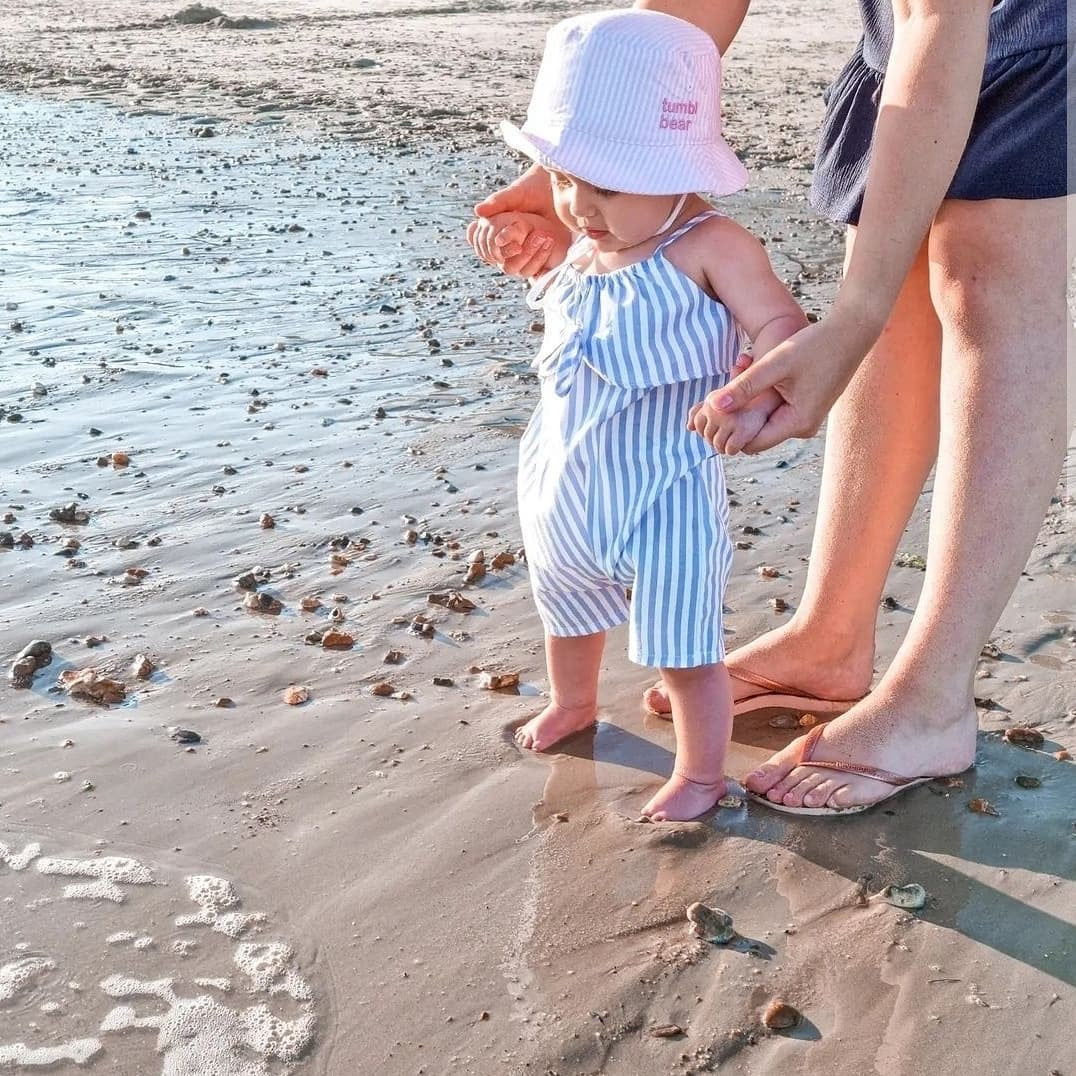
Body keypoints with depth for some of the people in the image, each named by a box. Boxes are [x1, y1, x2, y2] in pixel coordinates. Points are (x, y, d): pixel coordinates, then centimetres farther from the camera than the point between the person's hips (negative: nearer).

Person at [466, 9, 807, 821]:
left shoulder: (708, 247, -20)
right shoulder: (583, 246, 2)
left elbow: (783, 326, -26)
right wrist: (515, 228, 11)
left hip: (663, 493, -8)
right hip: (564, 486, 8)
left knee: (683, 650, 3)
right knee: (566, 610, 30)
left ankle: (701, 774, 26)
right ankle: (572, 704, 58)